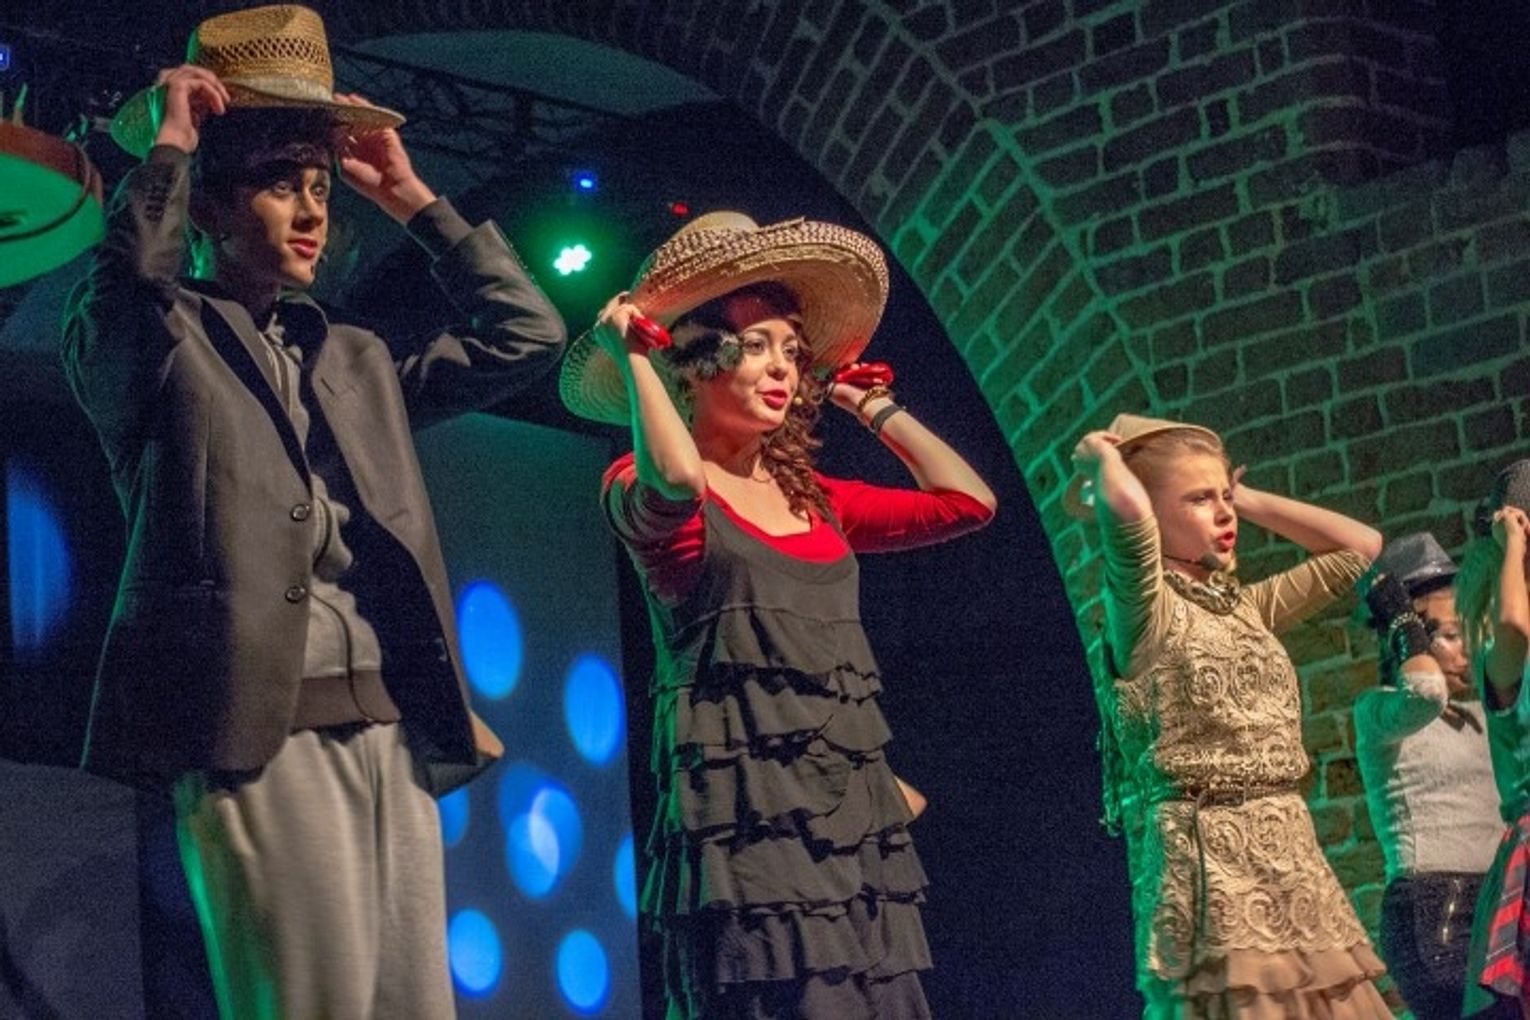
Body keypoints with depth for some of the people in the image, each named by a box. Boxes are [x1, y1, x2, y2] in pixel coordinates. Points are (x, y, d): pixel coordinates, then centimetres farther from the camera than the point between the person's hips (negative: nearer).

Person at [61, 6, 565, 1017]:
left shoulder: (358, 358, 25)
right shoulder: (162, 342, 5)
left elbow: (527, 336, 25)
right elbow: (130, 281, -18)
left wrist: (416, 201, 22)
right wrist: (168, 141, -4)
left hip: (391, 725, 7)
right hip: (256, 724, -7)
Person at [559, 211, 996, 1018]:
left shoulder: (813, 501, 18)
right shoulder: (647, 490, -2)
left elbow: (967, 501, 19)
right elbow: (677, 479, -26)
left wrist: (871, 407, 23)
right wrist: (630, 354, -12)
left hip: (852, 808, 7)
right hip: (743, 807, -7)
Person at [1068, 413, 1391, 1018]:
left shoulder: (1245, 607, 17)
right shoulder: (1145, 611, -5)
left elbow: (1360, 547, 26)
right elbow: (1126, 510, -26)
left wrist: (1248, 499, 20)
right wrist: (1102, 458, -4)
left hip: (1294, 864, 8)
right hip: (1211, 864, -8)